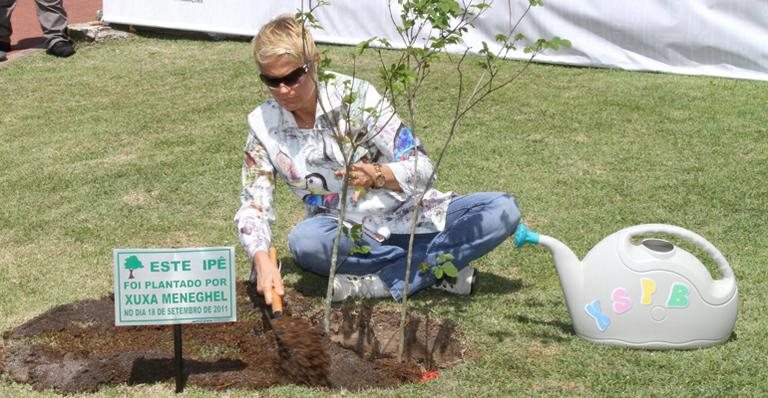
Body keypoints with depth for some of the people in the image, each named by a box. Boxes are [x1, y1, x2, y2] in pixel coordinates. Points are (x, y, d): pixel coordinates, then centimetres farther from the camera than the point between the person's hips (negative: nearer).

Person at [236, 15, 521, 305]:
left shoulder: (353, 94, -13)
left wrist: (377, 175, -38)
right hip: (348, 233, 0)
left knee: (503, 209, -23)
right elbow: (253, 206, -11)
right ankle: (435, 268, -21)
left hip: (409, 215, 0)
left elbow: (421, 168, -16)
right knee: (304, 241, -35)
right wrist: (261, 260, -32)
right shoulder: (263, 126, -6)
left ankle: (378, 283, -25)